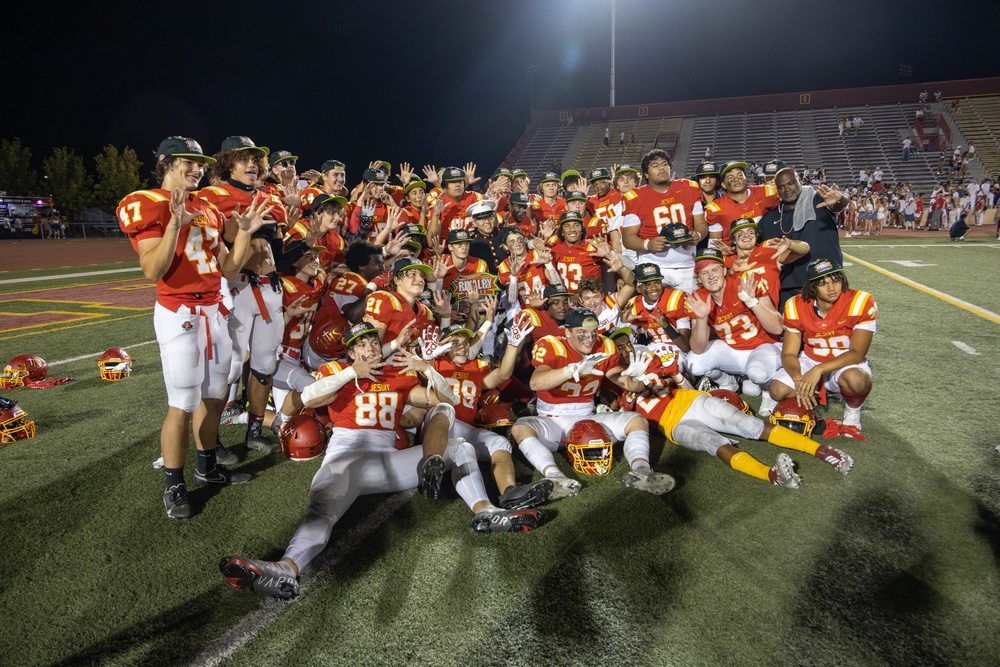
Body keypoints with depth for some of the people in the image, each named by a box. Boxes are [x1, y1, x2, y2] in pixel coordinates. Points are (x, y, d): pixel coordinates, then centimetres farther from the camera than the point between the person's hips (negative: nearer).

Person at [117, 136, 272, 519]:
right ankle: (174, 485, 12)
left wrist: (244, 233, 3)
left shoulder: (209, 210, 14)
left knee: (213, 397, 15)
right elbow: (152, 271, -18)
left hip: (213, 311, 7)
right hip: (178, 314, -7)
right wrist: (175, 224, -26)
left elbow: (228, 270, 12)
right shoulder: (148, 205, -7)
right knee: (182, 405, -4)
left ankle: (208, 468, 31)